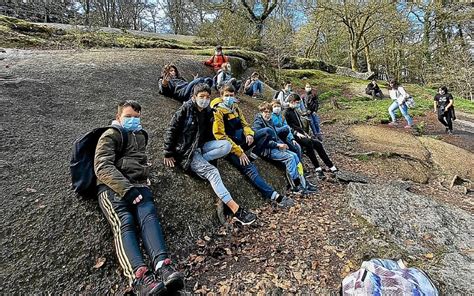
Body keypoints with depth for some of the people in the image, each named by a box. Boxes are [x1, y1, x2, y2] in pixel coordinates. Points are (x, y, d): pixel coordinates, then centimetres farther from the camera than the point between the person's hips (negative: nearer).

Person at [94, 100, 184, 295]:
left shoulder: (141, 135, 28)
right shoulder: (110, 136, 8)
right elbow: (102, 167, -7)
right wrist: (127, 189, -20)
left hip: (138, 185, 4)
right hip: (112, 187, -4)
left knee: (149, 216, -28)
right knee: (124, 223, -31)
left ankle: (162, 267, -48)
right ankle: (139, 276, -49)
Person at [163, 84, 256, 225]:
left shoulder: (208, 113, 8)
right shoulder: (185, 110, -8)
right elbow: (171, 131, -8)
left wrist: (213, 148, 3)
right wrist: (168, 154, -9)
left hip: (200, 146, 6)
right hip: (186, 150, -6)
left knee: (226, 145, -18)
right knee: (211, 171, -27)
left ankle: (199, 161, -15)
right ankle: (235, 209, -32)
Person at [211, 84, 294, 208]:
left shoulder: (235, 108, 12)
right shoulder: (218, 111, -11)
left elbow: (244, 124, 18)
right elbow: (220, 136, -18)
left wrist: (249, 134, -8)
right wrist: (239, 152, -22)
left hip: (240, 139, 8)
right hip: (230, 146, -7)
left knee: (268, 131, -7)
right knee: (250, 169, -25)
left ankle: (250, 158, -14)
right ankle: (274, 196, -26)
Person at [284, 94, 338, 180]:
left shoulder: (296, 112, 22)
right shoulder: (286, 113, -4)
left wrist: (305, 133, 6)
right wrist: (297, 133, -21)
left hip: (302, 134, 8)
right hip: (295, 136, -8)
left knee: (318, 143, -10)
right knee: (308, 142, -33)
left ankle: (330, 166, -6)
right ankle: (317, 168, -29)